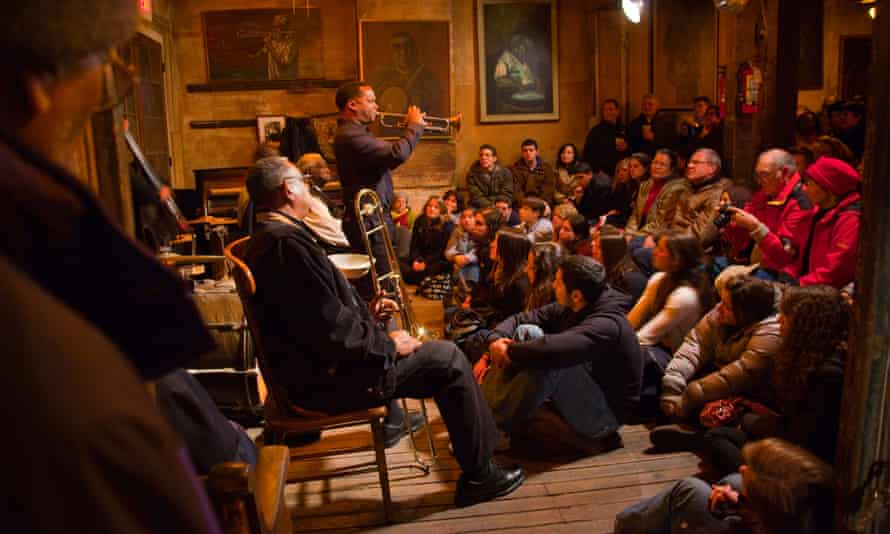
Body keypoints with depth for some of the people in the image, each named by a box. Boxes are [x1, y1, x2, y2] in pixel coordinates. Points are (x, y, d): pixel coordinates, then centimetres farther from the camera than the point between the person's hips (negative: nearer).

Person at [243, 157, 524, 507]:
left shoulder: (266, 238, 9)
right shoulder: (289, 243, -24)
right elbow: (334, 331, -27)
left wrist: (366, 313, 11)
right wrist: (388, 344, -12)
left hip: (309, 363, 11)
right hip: (325, 379, -11)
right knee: (449, 359, -6)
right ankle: (479, 475, 7)